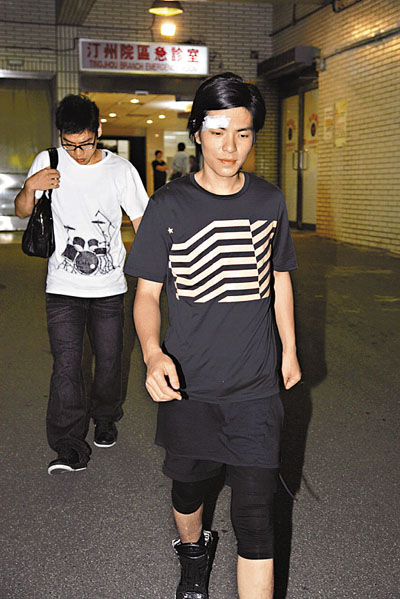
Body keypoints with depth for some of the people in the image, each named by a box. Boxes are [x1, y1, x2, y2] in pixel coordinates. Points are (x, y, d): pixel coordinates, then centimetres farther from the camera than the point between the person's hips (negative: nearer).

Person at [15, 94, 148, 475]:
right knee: (66, 365, -8)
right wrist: (30, 188, -11)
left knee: (109, 360, 9)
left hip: (110, 287, 1)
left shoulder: (121, 170, -1)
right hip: (63, 287, 0)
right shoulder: (48, 163, 1)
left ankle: (104, 419, 34)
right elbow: (22, 212, 11)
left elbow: (141, 223, 5)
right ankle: (70, 448, -3)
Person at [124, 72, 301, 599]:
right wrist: (153, 353, -25)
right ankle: (194, 556, 51)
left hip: (256, 388, 1)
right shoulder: (169, 206, -7)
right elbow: (147, 293, -7)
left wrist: (289, 351, 17)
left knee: (256, 519, -2)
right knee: (188, 488, 20)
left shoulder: (270, 202, 2)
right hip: (187, 386, 0)